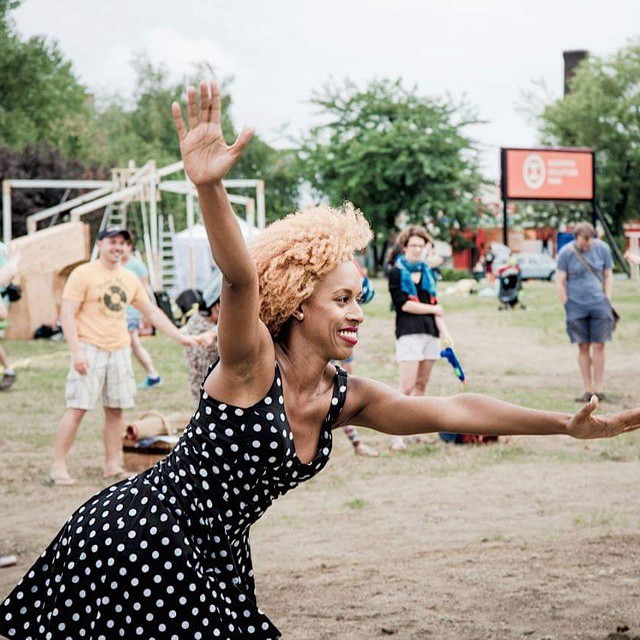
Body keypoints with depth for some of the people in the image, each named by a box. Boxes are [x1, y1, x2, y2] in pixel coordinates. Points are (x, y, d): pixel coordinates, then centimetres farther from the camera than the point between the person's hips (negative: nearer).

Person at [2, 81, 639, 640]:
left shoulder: (347, 397, 2)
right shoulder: (252, 362, -18)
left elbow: (452, 409, 1)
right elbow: (239, 278, -36)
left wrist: (567, 424, -3)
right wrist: (209, 188, -55)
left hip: (216, 554, 8)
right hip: (140, 537, -8)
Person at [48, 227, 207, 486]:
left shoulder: (130, 279, 14)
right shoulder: (83, 274, -5)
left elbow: (152, 312, 22)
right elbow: (67, 315, -9)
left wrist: (180, 337, 16)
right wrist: (76, 351, -19)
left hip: (119, 350, 6)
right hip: (90, 349, -6)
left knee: (115, 410, 7)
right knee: (77, 408, -9)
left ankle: (113, 465, 15)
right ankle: (58, 467, -6)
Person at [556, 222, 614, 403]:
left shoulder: (602, 249, 1)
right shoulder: (566, 252, -4)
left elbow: (608, 276, 10)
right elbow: (560, 282, 0)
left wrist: (607, 303, 3)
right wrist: (567, 307, -3)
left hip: (598, 304, 1)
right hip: (576, 305, -1)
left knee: (598, 346, -3)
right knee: (583, 347, 1)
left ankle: (599, 388, 2)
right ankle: (587, 389, 6)